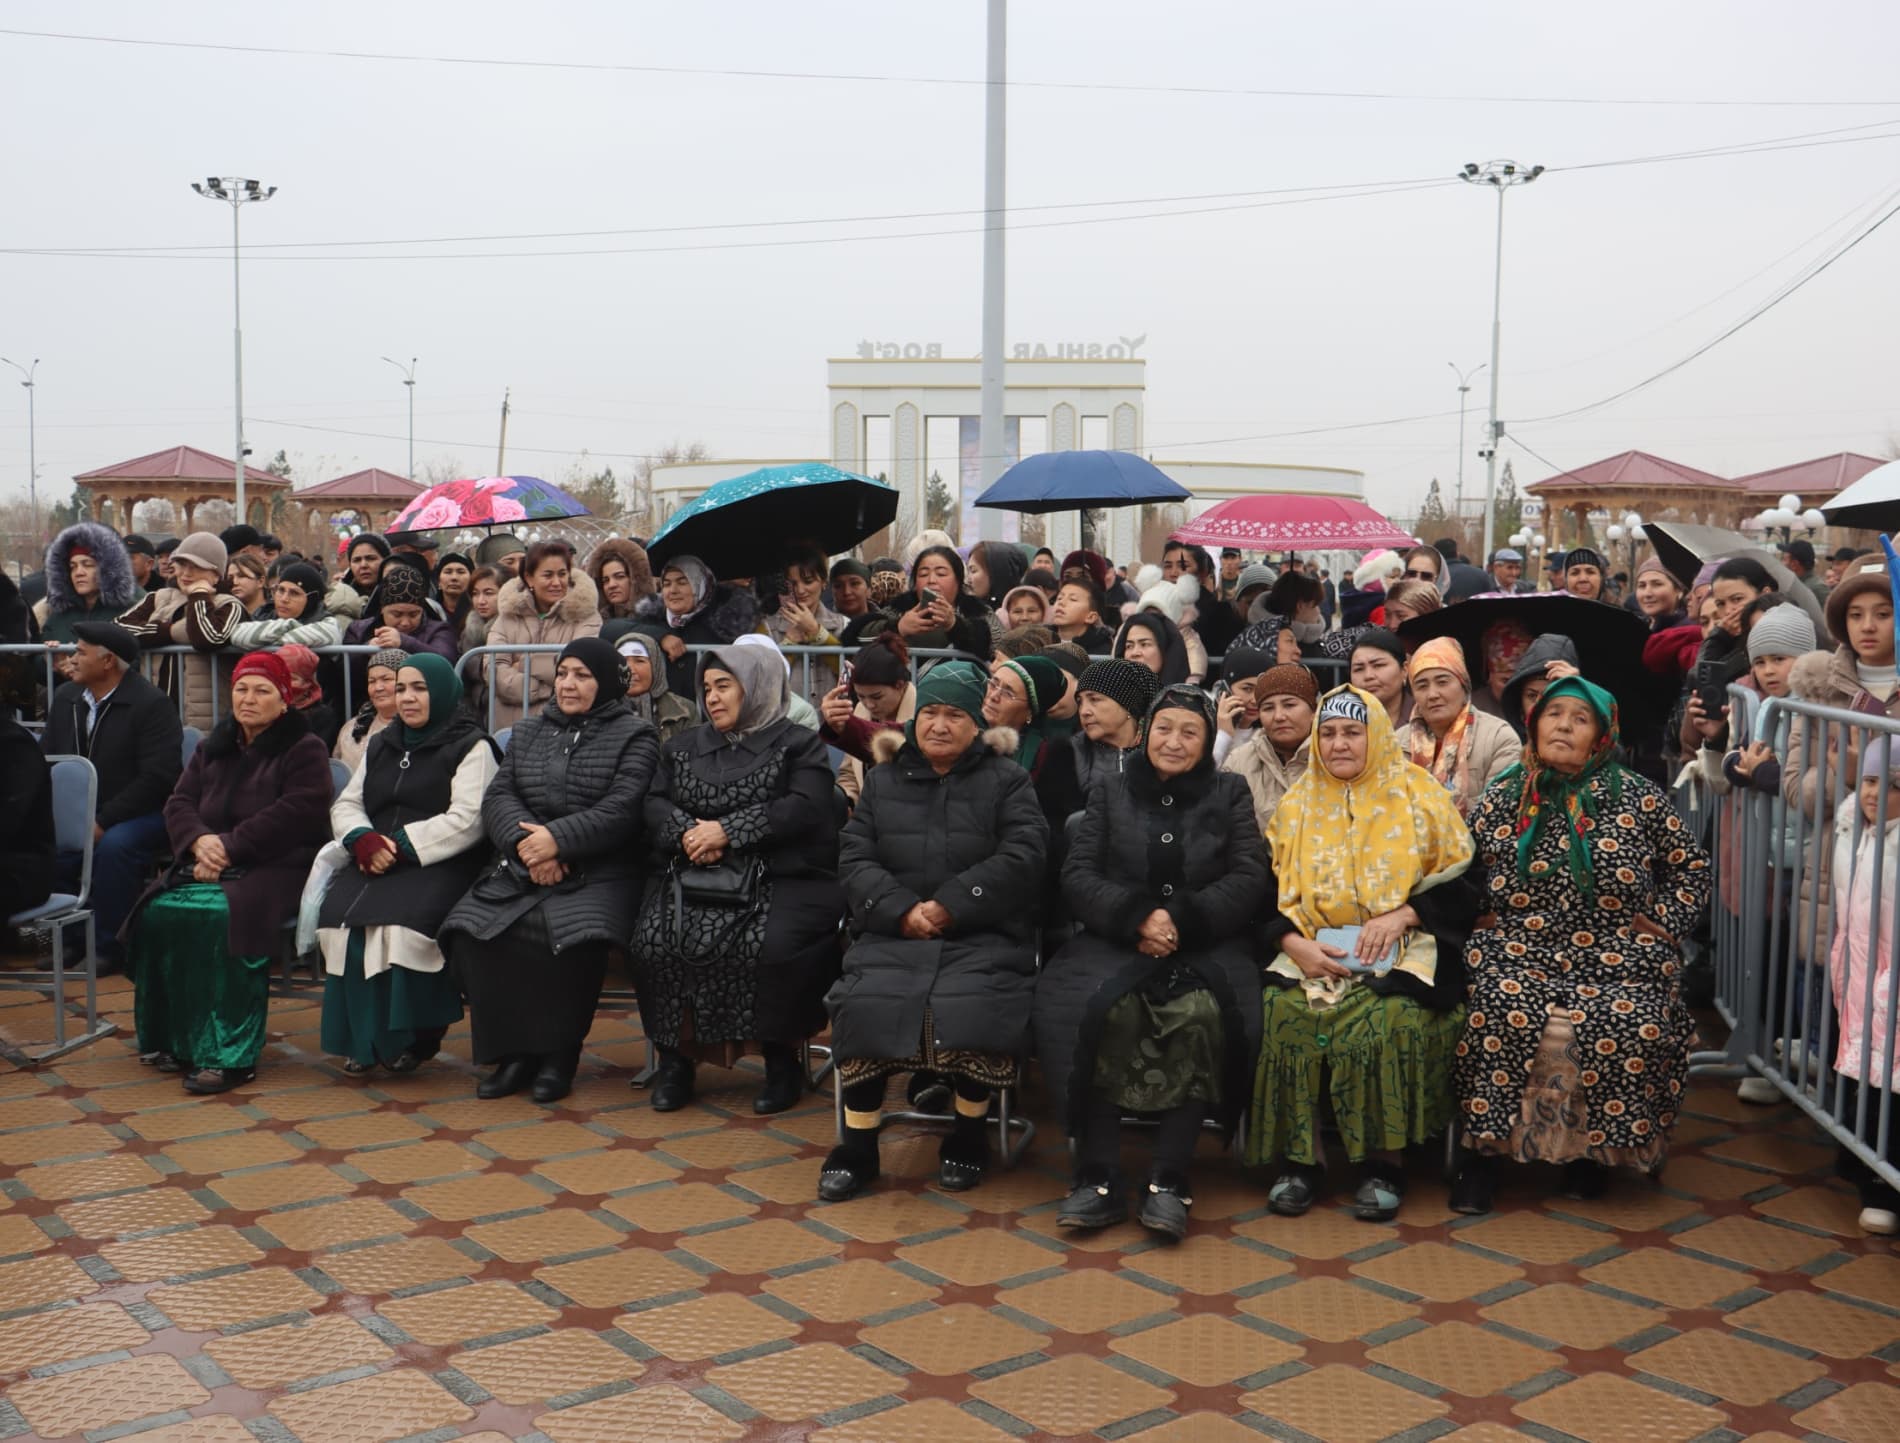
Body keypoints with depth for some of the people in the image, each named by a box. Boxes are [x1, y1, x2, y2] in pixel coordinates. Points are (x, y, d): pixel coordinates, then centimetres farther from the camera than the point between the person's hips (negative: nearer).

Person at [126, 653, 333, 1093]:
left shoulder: (304, 750, 0)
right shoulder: (212, 748, 21)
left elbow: (294, 815, -13)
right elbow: (179, 802, 11)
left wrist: (229, 847, -19)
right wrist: (199, 840, -12)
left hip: (277, 865, -6)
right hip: (211, 862, 6)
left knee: (224, 914, -35)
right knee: (158, 912, -22)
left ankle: (229, 1054, -30)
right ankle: (171, 1040, -11)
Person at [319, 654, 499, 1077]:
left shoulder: (471, 747, 3)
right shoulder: (381, 746, 25)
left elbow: (467, 819, -10)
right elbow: (346, 805, 19)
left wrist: (402, 845, -16)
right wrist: (363, 839, -5)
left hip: (440, 865, -5)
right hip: (376, 863, 6)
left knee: (401, 920, -33)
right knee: (339, 912, -24)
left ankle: (412, 1038, -15)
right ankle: (362, 1040, -16)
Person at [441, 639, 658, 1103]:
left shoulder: (634, 736, 5)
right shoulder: (528, 731, 20)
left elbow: (621, 809, -9)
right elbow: (497, 796, 8)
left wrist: (558, 838, -20)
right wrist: (525, 843, -12)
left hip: (599, 872, -4)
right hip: (519, 871, 4)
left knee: (575, 936, -34)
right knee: (470, 930, -23)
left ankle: (558, 1054, -12)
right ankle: (512, 1052, -9)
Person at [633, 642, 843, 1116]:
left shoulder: (798, 745, 8)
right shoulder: (686, 747, 25)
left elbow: (802, 809, -8)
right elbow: (655, 804, 13)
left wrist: (727, 831, -13)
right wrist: (686, 832, -9)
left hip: (778, 880, -4)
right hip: (691, 879, 4)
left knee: (771, 946, -32)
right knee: (656, 940, -24)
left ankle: (781, 1059, -10)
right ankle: (674, 1055, -7)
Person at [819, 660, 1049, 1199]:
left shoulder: (1006, 780, 8)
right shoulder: (884, 779, 17)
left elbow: (1021, 858, -6)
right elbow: (854, 857, 7)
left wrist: (949, 906, -14)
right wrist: (901, 910, -12)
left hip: (984, 938, -2)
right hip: (894, 934, 2)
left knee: (975, 1012, -31)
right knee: (866, 1006, -26)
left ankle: (968, 1136, -4)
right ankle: (858, 1147, -10)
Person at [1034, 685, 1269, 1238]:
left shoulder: (1229, 793, 14)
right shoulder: (1109, 790, 15)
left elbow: (1249, 879, 3)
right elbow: (1077, 876, 5)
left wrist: (1180, 917, -12)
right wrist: (1138, 916, -14)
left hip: (1206, 945, 0)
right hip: (1116, 940, 1)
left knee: (1202, 1014, -34)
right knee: (1095, 1009, -33)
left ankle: (1169, 1178, -25)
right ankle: (1099, 1177, -26)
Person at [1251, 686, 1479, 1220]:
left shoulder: (1418, 797, 7)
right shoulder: (1297, 805, 15)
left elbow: (1459, 886, 3)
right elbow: (1268, 894, 10)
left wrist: (1402, 915, -13)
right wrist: (1294, 943, -9)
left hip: (1401, 956, -2)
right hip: (1313, 954, 2)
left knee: (1386, 1020, -33)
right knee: (1284, 1013, -28)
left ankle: (1384, 1163, -18)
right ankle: (1298, 1161, -18)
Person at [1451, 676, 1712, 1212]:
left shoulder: (1639, 799, 7)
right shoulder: (1502, 802, 9)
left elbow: (1691, 868, 14)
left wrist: (1661, 924, 3)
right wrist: (1494, 932, 0)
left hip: (1619, 962, 0)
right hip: (1522, 957, 1)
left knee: (1633, 1026, -30)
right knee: (1500, 1013, -31)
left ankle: (1595, 1148, -4)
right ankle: (1483, 1148, -16)